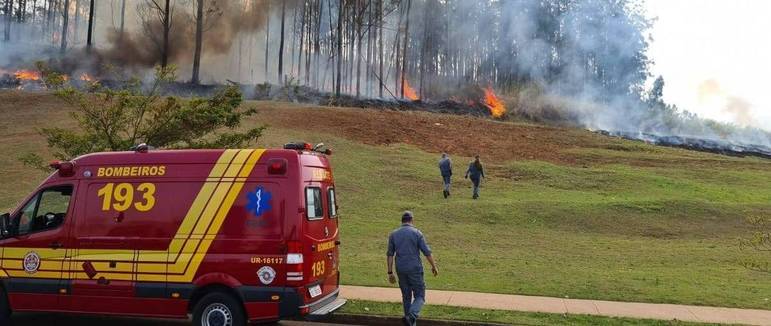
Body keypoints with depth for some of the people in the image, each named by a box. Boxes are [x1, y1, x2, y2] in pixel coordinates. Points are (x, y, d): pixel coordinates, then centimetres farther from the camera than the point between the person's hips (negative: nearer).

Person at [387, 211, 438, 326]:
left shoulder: (393, 234, 4)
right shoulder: (417, 233, -6)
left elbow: (390, 255, 2)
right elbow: (427, 252, -5)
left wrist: (390, 273, 6)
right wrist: (434, 266, 8)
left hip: (401, 270, 4)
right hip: (415, 269, -4)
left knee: (406, 296, 17)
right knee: (420, 297, 3)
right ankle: (411, 316, -21)